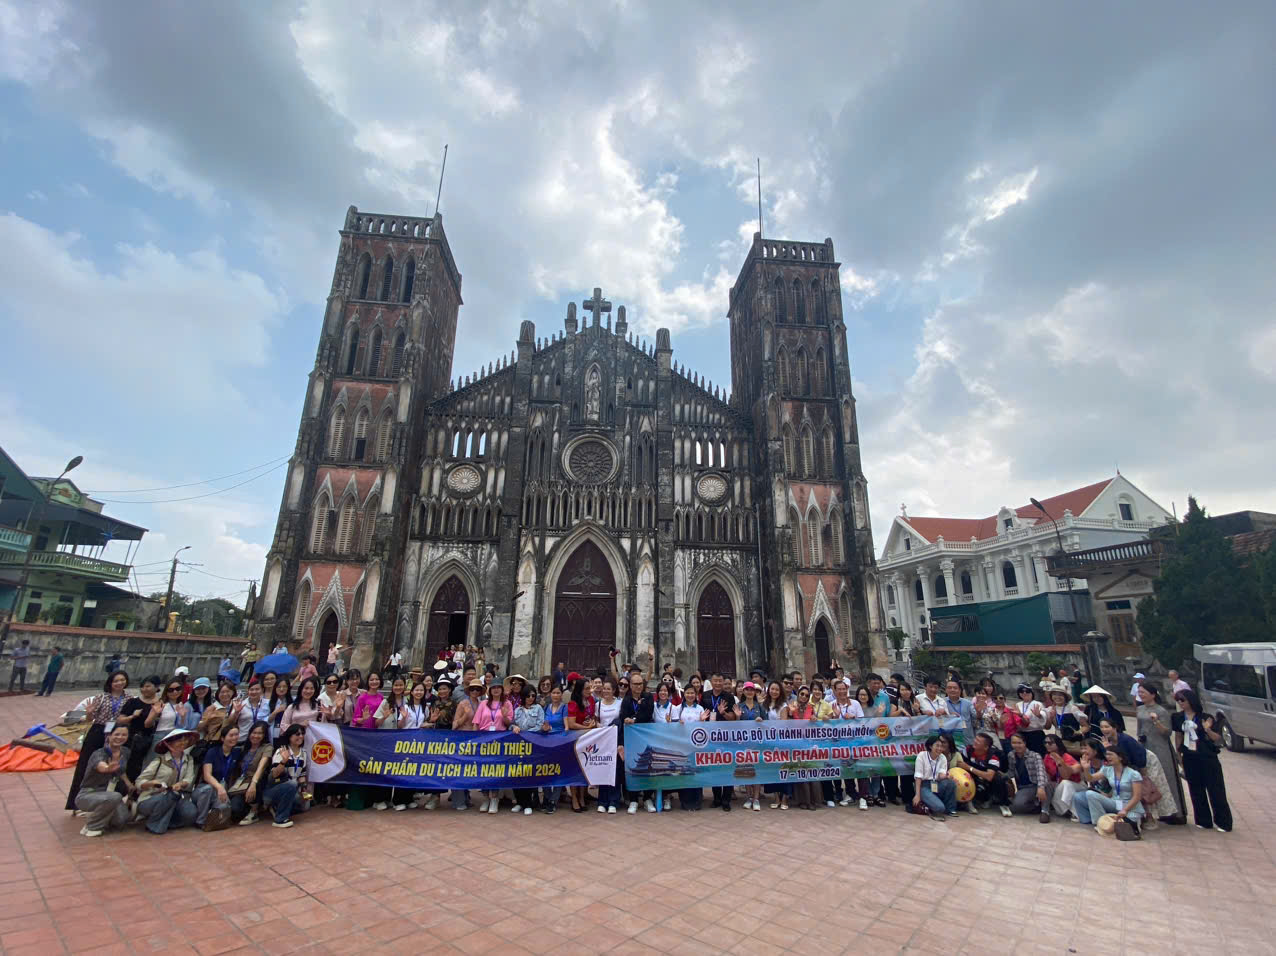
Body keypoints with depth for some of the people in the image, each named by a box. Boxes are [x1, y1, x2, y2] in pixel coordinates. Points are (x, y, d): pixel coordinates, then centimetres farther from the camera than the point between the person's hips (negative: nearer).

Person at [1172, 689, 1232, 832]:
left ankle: (1222, 822, 16)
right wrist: (1178, 755, 12)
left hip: (1208, 759, -4)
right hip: (1190, 760, 4)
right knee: (1196, 791, 9)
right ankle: (1203, 821, 20)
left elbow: (1219, 740, -10)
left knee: (1216, 791, 2)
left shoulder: (1205, 718, -10)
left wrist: (1208, 730, -28)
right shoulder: (1178, 718, 2)